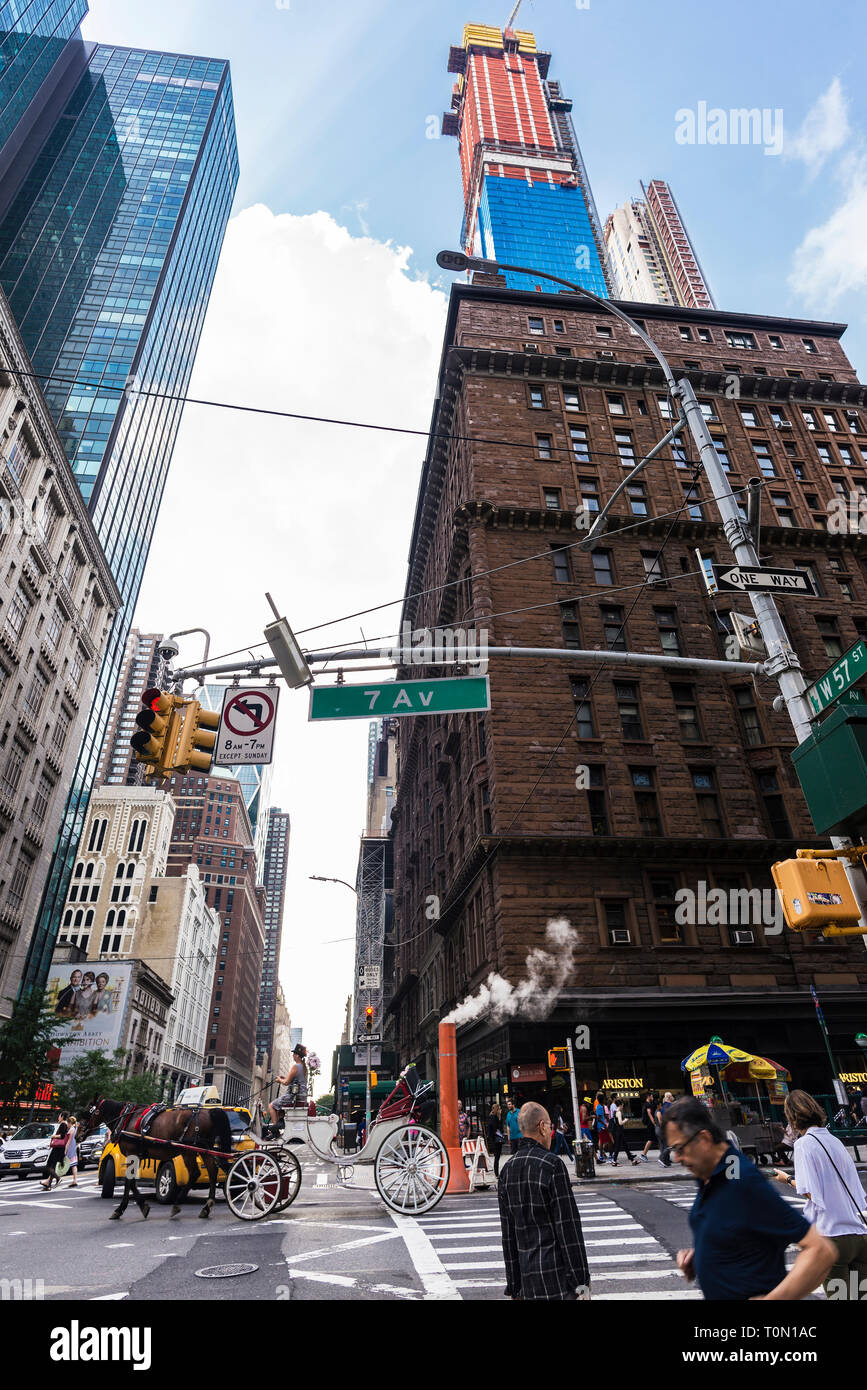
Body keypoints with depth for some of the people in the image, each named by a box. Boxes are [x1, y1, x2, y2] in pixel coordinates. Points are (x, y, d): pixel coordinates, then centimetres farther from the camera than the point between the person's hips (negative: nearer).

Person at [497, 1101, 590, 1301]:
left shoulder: (507, 1170, 7)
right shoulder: (552, 1165, -14)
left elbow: (508, 1234, 11)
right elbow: (568, 1226, -14)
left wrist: (513, 1286, 17)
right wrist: (581, 1281, -8)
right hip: (557, 1279, -6)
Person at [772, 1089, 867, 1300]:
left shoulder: (804, 1143, -8)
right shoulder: (835, 1140, 11)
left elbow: (811, 1192, -13)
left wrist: (788, 1179, 3)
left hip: (832, 1237, -6)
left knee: (838, 1293, 3)